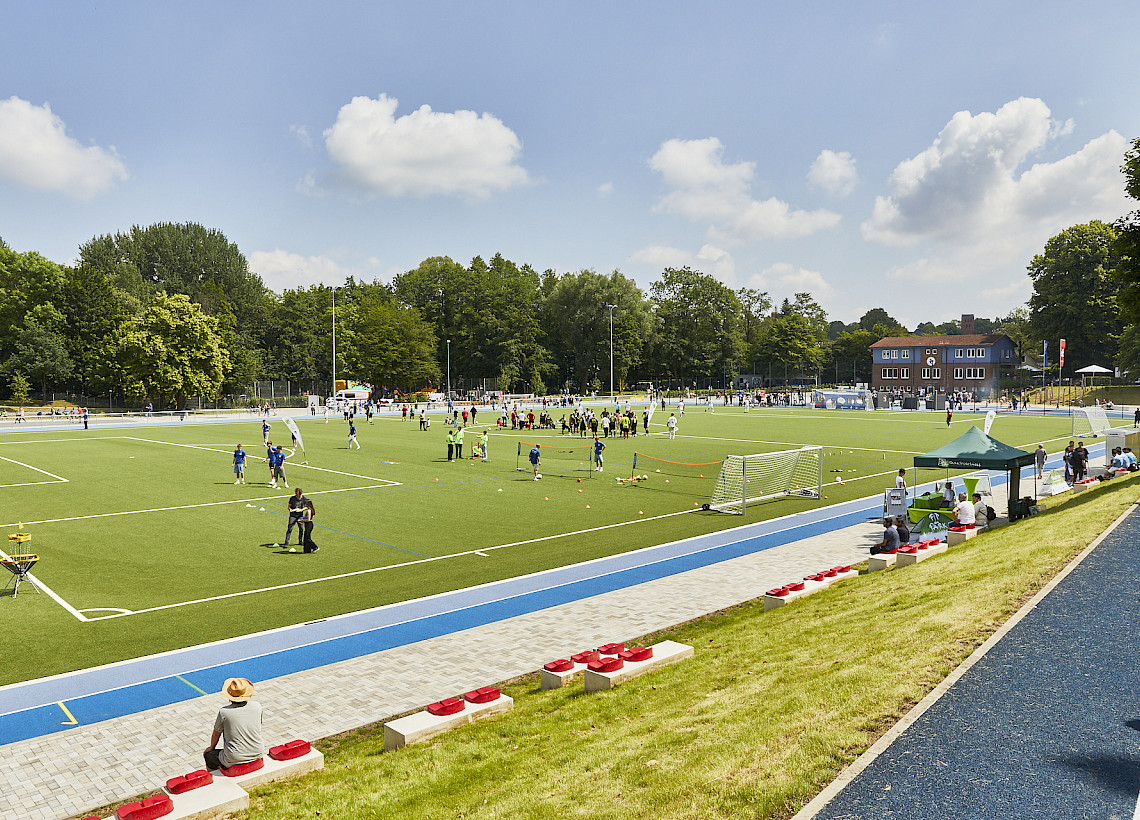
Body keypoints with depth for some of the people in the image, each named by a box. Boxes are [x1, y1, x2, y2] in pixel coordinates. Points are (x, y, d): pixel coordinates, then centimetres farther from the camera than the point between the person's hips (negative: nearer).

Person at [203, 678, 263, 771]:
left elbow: (216, 734, 2)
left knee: (208, 755, 20)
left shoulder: (224, 712, -15)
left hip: (235, 761, -4)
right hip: (258, 755, 4)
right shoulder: (257, 706, -7)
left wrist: (211, 747, 23)